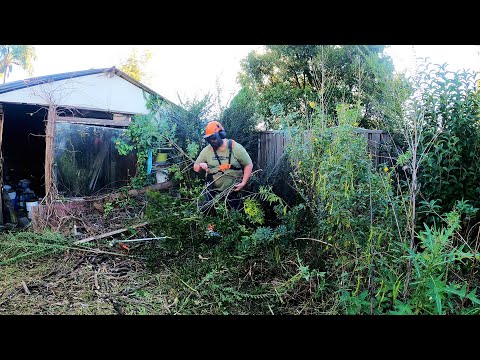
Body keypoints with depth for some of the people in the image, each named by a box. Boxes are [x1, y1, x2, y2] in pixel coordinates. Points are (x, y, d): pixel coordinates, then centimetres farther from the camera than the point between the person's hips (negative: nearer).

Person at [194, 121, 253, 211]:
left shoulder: (236, 148, -12)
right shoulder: (206, 150, -4)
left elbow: (249, 165, -6)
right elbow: (196, 168, 8)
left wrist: (243, 183, -14)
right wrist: (201, 165, -17)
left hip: (233, 190, -2)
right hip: (213, 190, 2)